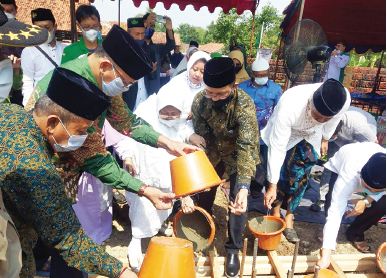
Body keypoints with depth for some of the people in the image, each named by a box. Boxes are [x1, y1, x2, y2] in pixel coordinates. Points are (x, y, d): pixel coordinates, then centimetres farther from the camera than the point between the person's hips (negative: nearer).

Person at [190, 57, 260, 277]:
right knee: (203, 194, 9)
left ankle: (233, 248, 18)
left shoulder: (245, 105, -34)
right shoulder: (199, 100, -24)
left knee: (238, 201, -7)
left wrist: (244, 187, -51)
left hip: (238, 153, -3)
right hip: (212, 152, 3)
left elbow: (247, 146, -39)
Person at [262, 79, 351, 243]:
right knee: (280, 174, -6)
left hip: (311, 137, 3)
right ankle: (275, 213, 17)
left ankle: (289, 218, 17)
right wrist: (272, 186, -34)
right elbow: (276, 148, -38)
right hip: (285, 134, -3)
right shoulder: (289, 106, -44)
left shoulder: (345, 100, -32)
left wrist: (325, 138, 10)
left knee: (300, 177, 0)